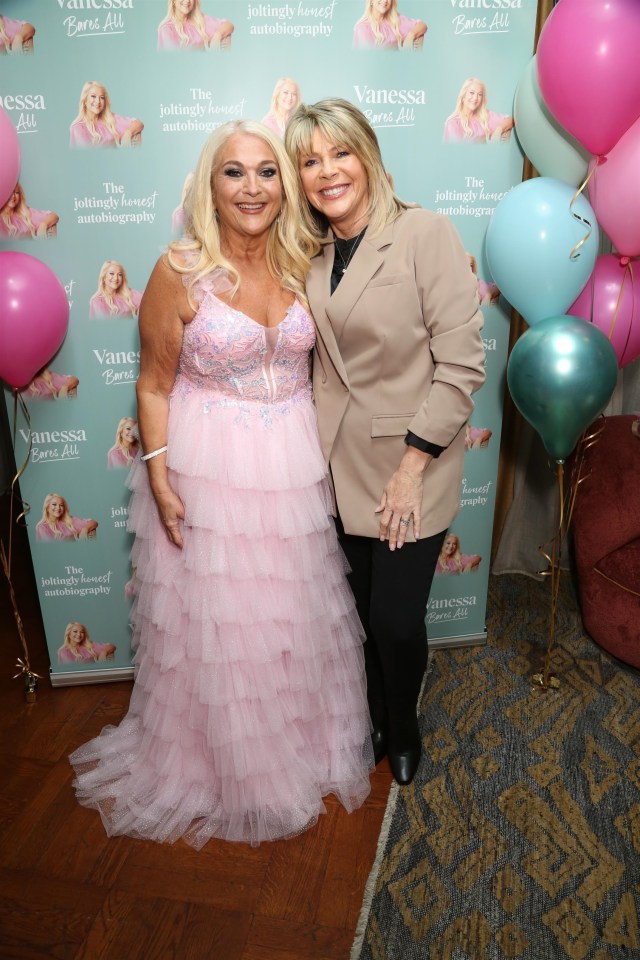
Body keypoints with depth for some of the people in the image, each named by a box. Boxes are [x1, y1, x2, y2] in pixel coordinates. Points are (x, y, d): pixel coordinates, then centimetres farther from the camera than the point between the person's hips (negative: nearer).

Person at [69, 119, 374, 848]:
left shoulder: (300, 264, 1)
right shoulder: (180, 271, -11)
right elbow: (154, 384, -7)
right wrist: (158, 479, -11)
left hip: (293, 466, 4)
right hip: (208, 470, -4)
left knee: (297, 614, 18)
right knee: (215, 624, 9)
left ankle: (302, 741, 45)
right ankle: (223, 763, 37)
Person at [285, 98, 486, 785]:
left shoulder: (425, 234, -12)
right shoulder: (315, 253, 6)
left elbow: (462, 363, -15)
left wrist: (413, 465, -16)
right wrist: (315, 440, 3)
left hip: (410, 468, -4)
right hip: (342, 467, 5)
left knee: (397, 619, 4)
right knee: (362, 609, 16)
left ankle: (402, 727, 37)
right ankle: (374, 717, 44)